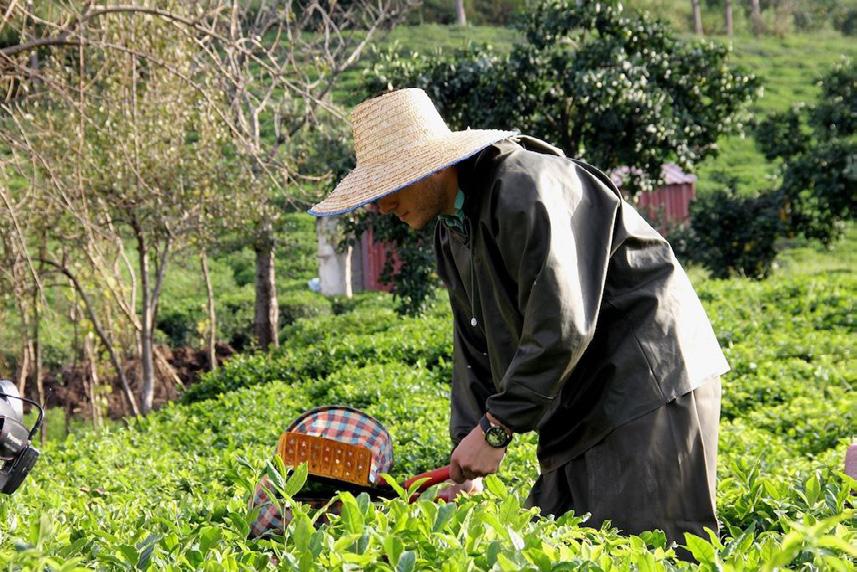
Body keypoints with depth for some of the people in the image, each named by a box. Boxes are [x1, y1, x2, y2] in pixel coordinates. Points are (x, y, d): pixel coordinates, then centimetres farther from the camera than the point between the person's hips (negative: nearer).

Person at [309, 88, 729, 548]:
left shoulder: (526, 190, -20)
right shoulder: (451, 234, 12)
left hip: (651, 383, -10)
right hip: (585, 398, 10)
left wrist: (496, 428, -20)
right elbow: (476, 350, 14)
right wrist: (467, 457, 4)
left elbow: (560, 329, -26)